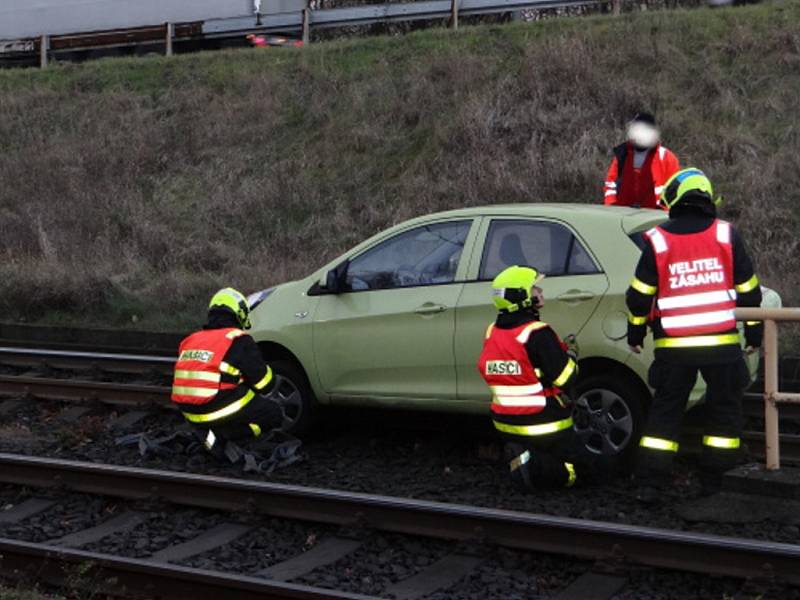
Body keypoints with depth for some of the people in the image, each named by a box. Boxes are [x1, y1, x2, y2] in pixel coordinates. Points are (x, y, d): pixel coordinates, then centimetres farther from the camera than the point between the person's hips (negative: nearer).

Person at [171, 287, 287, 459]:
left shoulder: (190, 341, 13)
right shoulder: (238, 340, -8)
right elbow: (265, 385, -3)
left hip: (193, 416, 7)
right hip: (223, 413, -7)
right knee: (275, 412, 11)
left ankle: (214, 435, 4)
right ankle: (225, 437, -5)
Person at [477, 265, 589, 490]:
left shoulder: (492, 333, 2)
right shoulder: (537, 334, -21)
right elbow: (565, 378, -19)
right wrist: (570, 354, 3)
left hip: (506, 424, 7)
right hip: (544, 426, -7)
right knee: (575, 468, 7)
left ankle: (519, 457, -3)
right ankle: (533, 467, -19)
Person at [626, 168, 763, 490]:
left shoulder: (658, 241, -1)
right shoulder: (726, 236, 1)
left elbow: (639, 295, 3)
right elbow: (748, 289, 6)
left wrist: (635, 333, 16)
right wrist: (754, 331, 17)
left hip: (674, 346, 0)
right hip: (722, 342, 0)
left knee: (666, 407, 11)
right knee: (725, 407, 13)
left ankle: (651, 473, 8)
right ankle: (713, 473, 13)